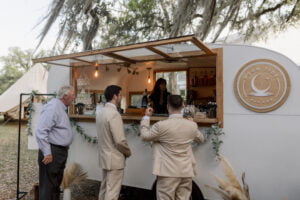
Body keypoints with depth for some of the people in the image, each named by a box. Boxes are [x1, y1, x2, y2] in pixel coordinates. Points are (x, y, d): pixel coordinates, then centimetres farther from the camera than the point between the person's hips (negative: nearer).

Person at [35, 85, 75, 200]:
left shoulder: (62, 108, 13)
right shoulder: (52, 108, -17)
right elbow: (40, 131, -23)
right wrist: (47, 153, -22)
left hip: (61, 151, 10)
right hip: (52, 153, -10)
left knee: (56, 184, 19)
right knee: (48, 185, 1)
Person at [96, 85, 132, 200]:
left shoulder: (100, 113, 5)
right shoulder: (114, 114, -21)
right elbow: (120, 141, -23)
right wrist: (128, 152, -6)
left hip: (104, 157, 9)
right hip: (114, 159, -9)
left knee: (104, 188, 20)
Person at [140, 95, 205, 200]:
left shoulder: (161, 125, -16)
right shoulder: (192, 125, -2)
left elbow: (145, 135, 0)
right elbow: (200, 139, 18)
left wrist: (146, 117, 10)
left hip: (168, 171, -4)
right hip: (186, 171, 4)